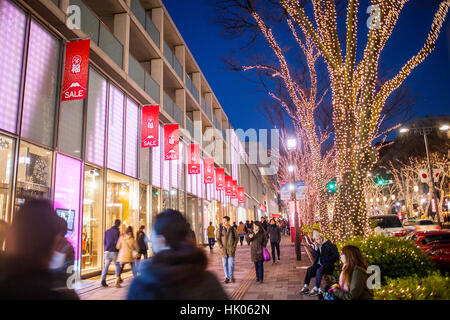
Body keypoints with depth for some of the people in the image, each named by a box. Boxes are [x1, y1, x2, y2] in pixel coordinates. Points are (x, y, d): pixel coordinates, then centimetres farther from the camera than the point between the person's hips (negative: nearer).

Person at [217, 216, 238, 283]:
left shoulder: (233, 229, 0)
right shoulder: (220, 229, 2)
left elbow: (236, 238, 5)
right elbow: (218, 239, 6)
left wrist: (234, 246, -5)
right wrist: (221, 246, -6)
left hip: (231, 249, -1)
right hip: (223, 249, 1)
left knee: (231, 264, -3)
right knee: (225, 264, 5)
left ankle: (231, 276, 17)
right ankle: (227, 277, 16)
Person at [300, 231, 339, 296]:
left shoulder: (329, 244, -5)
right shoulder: (317, 245, 11)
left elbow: (336, 255, -7)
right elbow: (314, 256, 8)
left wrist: (327, 260, -13)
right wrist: (316, 248, -6)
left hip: (327, 264, -5)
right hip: (318, 264, 5)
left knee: (319, 270, -34)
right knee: (309, 269, -21)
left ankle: (316, 289, -35)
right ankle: (306, 287, -21)